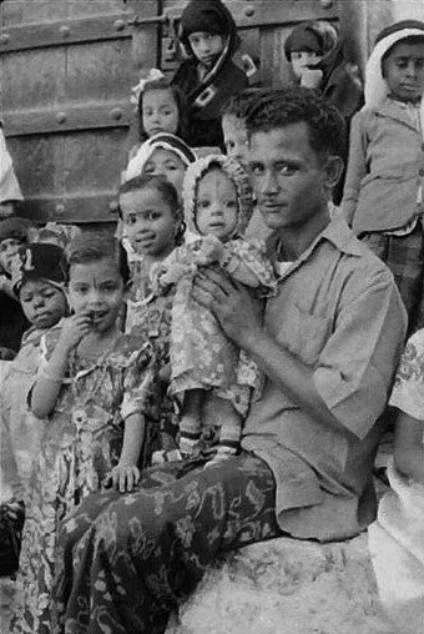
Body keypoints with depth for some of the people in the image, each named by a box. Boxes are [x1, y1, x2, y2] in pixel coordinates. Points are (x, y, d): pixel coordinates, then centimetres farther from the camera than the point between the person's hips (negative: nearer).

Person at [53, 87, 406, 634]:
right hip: (237, 453, 7)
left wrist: (251, 334, -13)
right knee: (82, 527, -10)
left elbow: (347, 413, -19)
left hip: (304, 476, -7)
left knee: (122, 534, -23)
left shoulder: (364, 280, -9)